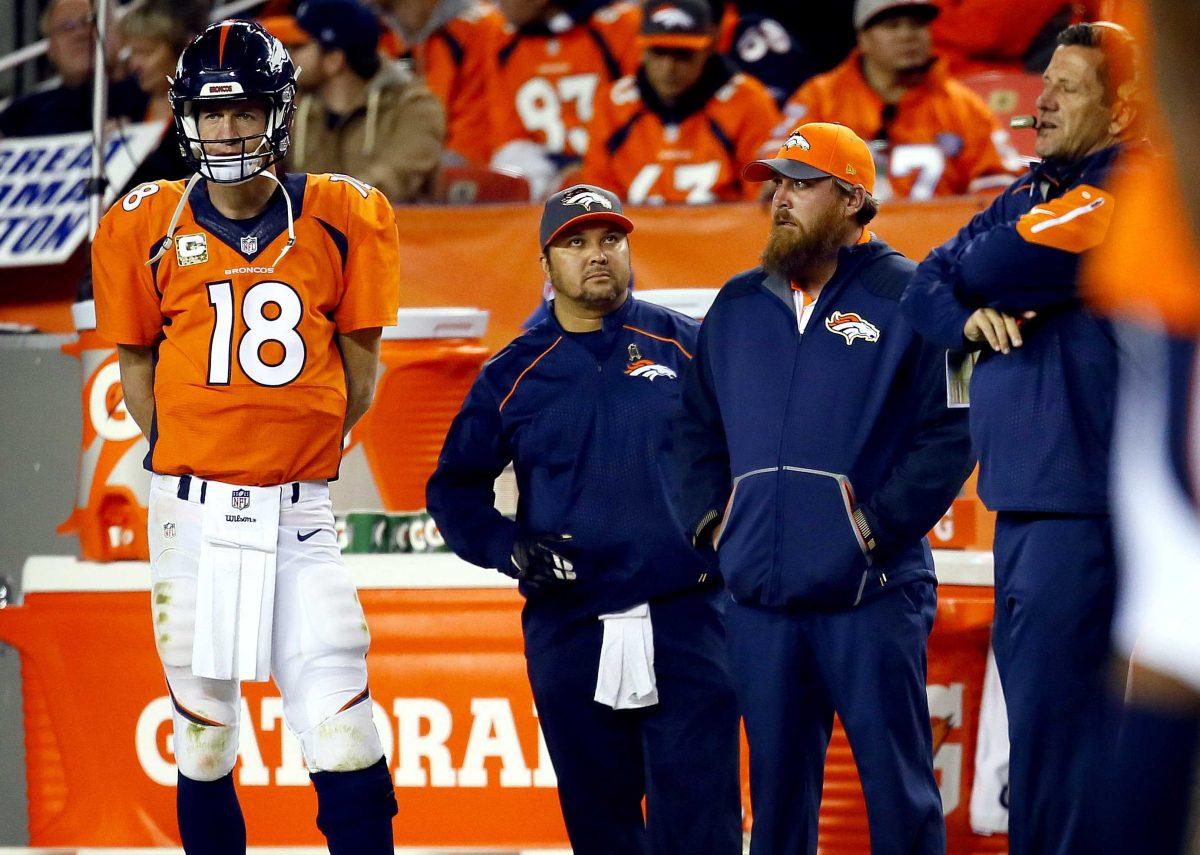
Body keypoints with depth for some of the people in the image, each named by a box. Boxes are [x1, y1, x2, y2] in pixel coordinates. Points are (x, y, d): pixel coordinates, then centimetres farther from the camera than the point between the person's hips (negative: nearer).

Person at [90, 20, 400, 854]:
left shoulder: (343, 219, 0)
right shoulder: (148, 228, 1)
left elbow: (360, 359, 9)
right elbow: (136, 360, 11)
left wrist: (309, 447, 7)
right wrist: (187, 454, 3)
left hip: (300, 510, -1)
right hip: (192, 505, 1)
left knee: (341, 722, -10)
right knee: (202, 727, 5)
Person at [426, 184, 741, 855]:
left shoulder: (686, 346, 6)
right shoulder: (514, 374, 9)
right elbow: (454, 490, 13)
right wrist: (510, 550, -3)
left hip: (686, 623, -2)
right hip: (570, 636, 2)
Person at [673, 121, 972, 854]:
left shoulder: (905, 297, -2)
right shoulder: (738, 306, 16)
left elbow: (951, 429, -7)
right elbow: (698, 426, 23)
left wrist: (880, 526, -13)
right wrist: (710, 518, 9)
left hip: (871, 594, -5)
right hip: (759, 592, 5)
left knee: (898, 790, -5)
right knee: (777, 787, 10)